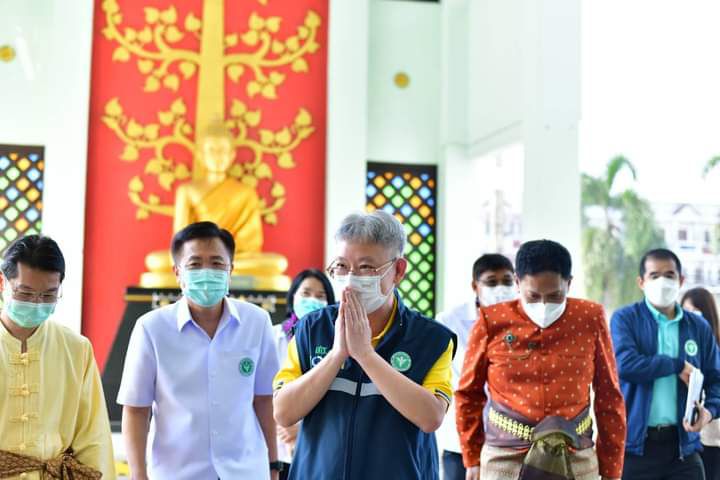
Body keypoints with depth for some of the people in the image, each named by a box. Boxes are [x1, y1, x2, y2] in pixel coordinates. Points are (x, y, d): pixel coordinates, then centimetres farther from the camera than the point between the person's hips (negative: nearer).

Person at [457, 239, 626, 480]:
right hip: (505, 460, -1)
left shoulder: (591, 319, -1)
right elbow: (468, 394, 9)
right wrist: (473, 458, 11)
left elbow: (609, 397, 6)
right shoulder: (492, 321, -3)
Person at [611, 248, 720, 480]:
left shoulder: (699, 327, 11)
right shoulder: (625, 319, -1)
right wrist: (678, 365, -11)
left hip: (682, 444, 3)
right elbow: (626, 365, -18)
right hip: (635, 443, -3)